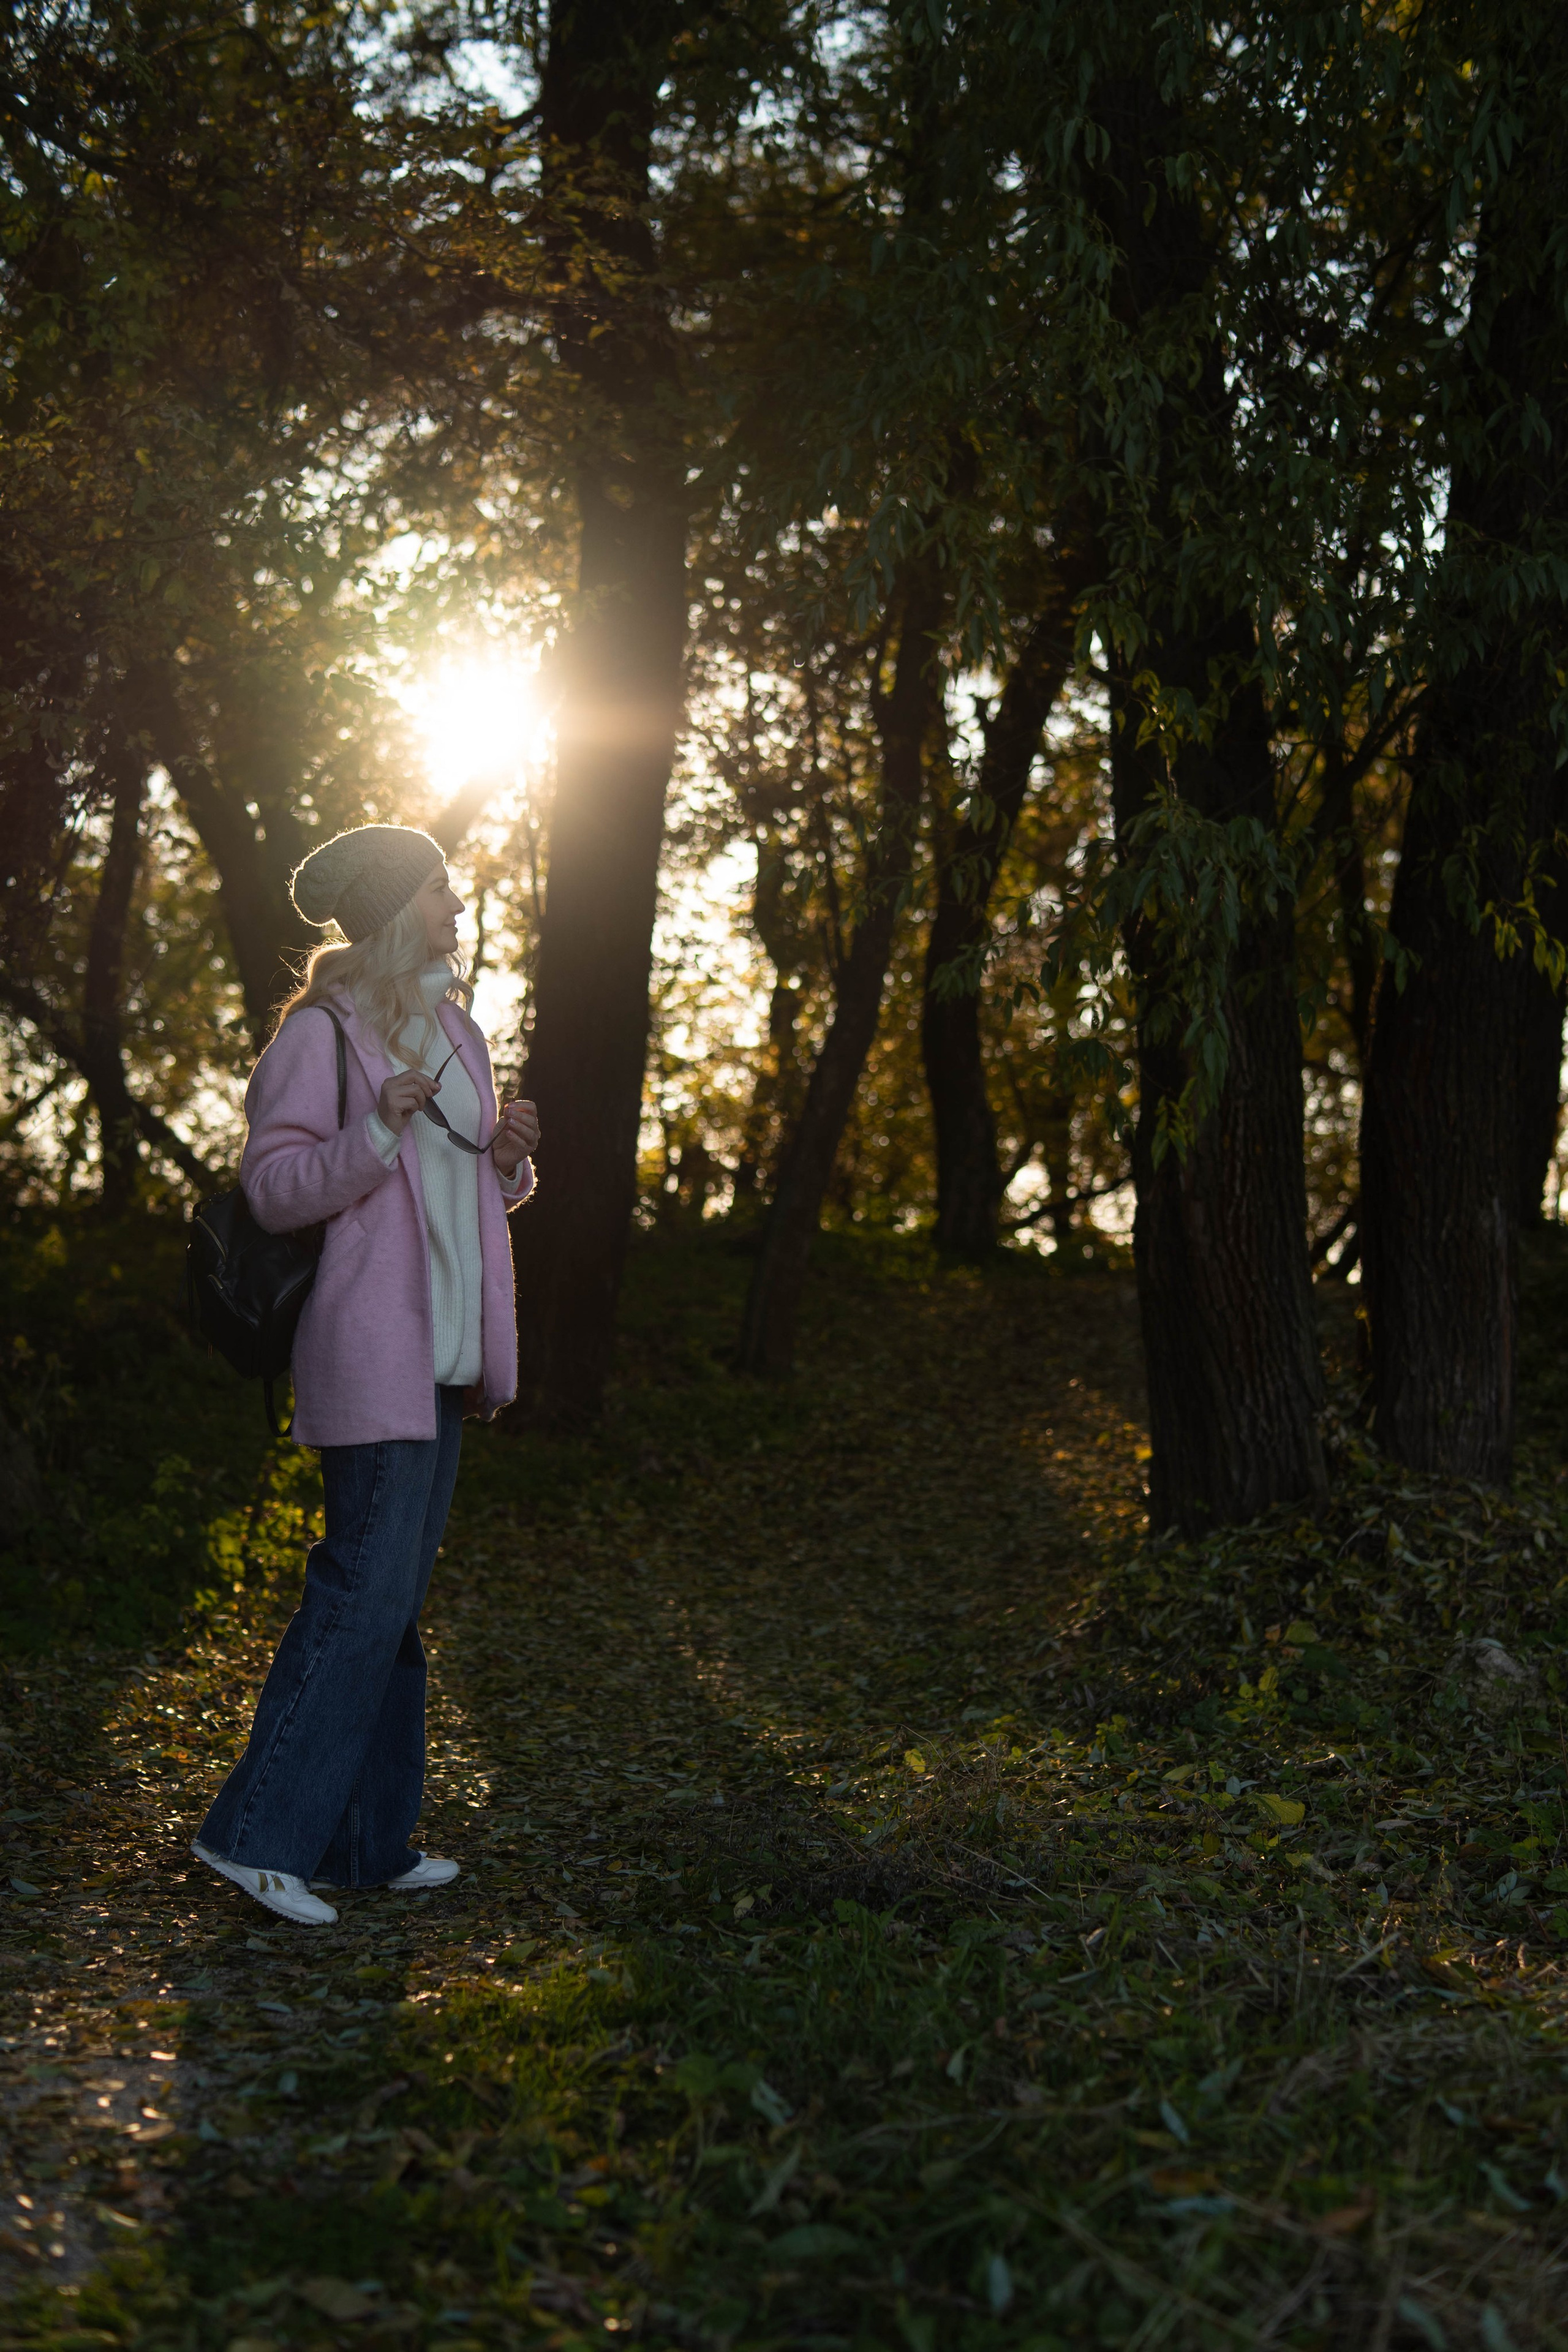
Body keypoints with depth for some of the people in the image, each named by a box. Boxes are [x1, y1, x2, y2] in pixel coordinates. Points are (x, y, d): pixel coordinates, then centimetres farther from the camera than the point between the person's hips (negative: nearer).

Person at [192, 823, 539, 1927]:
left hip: (445, 1349, 9)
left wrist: (510, 1158, 2)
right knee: (367, 1587, -11)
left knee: (396, 1597, 11)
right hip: (373, 1347, -9)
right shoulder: (324, 1027, -9)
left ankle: (369, 1842, 18)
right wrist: (381, 1128, -25)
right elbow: (272, 1187, -12)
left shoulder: (454, 1023, 17)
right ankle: (260, 1829, -2)